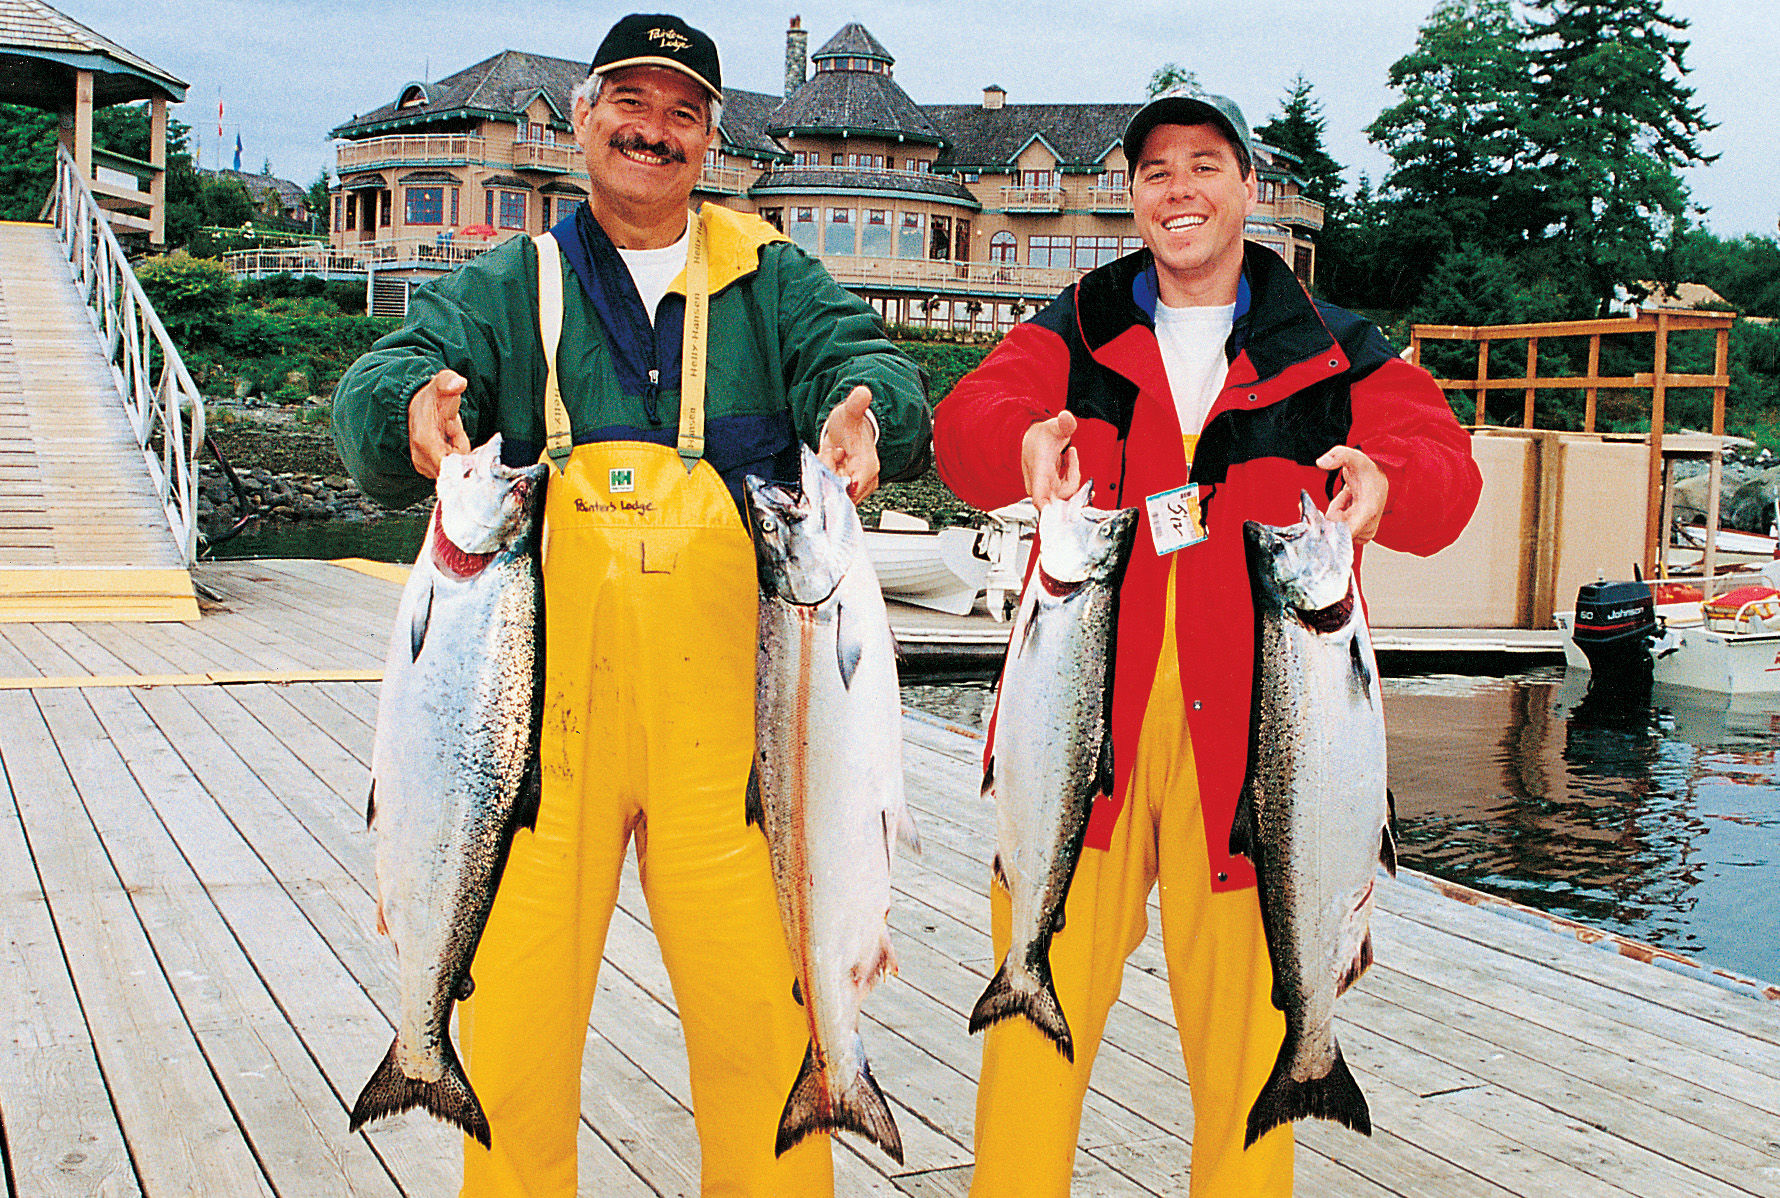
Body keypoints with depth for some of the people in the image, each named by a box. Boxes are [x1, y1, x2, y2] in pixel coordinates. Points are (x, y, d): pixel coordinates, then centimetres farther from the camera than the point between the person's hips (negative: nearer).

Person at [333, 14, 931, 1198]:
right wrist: (415, 406, -24)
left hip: (721, 702, 0)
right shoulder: (508, 288, 14)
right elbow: (381, 381, 1)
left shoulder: (770, 279, 14)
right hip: (546, 699, 0)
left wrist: (863, 413, -26)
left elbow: (861, 357, -1)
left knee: (758, 1003, 2)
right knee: (515, 1006, 2)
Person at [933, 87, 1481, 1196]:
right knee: (1042, 994, 0)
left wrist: (1389, 479, -23)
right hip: (1087, 705, 0)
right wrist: (1023, 445, -26)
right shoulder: (1073, 334, 13)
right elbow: (969, 420, -2)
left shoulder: (1334, 353, 12)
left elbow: (1444, 463, 1)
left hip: (1251, 715, 0)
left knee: (1244, 1011, 5)